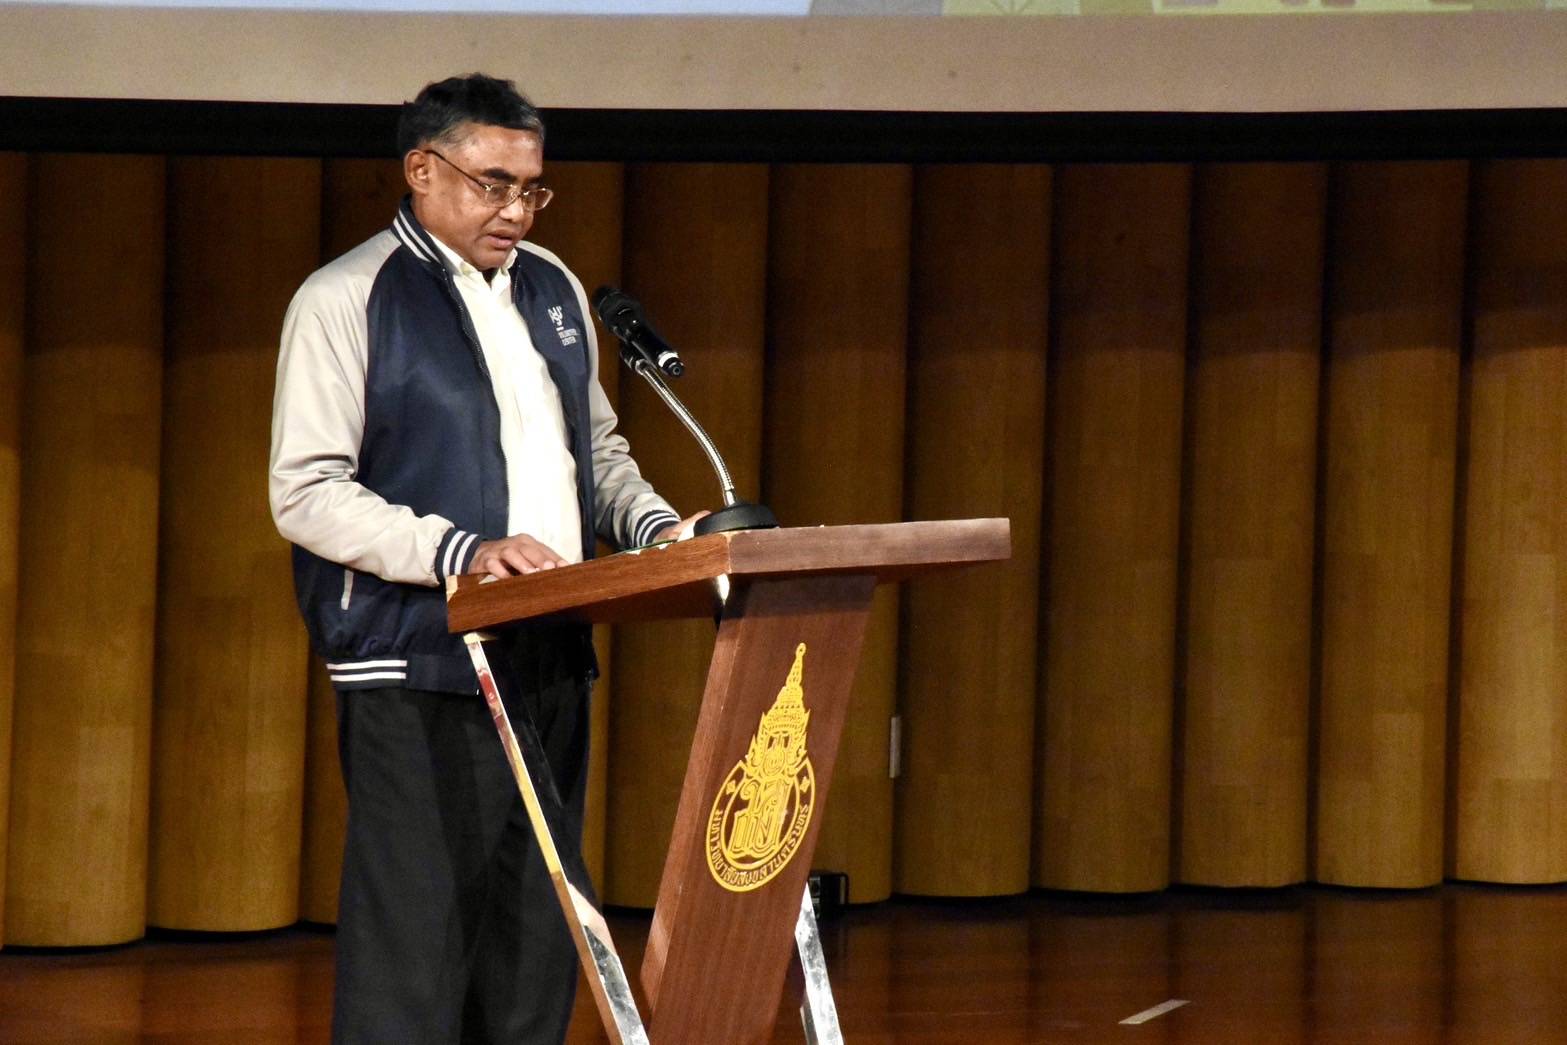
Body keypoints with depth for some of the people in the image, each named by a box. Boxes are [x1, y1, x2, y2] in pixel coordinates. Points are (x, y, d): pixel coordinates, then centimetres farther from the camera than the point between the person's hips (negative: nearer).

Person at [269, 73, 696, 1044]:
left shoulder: (552, 288, 16)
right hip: (419, 675, -7)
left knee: (534, 950, 8)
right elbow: (306, 492, -11)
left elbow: (597, 448, 26)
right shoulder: (346, 300, -5)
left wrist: (655, 526, 5)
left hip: (551, 663, 7)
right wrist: (458, 552, -23)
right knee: (413, 957, -9)